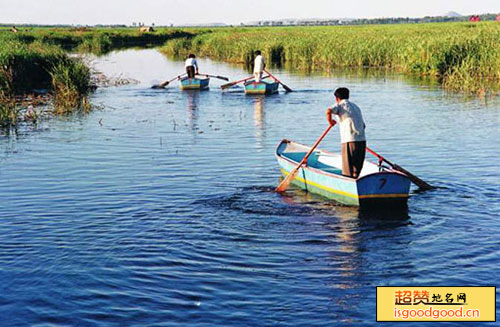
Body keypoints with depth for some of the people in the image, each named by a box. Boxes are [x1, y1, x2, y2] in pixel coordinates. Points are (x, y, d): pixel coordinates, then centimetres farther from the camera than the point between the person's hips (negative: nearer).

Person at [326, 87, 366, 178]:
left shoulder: (340, 105, 2)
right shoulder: (356, 107, 23)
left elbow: (328, 111, -18)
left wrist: (330, 121, 0)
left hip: (349, 141, -7)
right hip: (362, 140, 7)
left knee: (348, 171, -2)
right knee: (357, 169, 15)